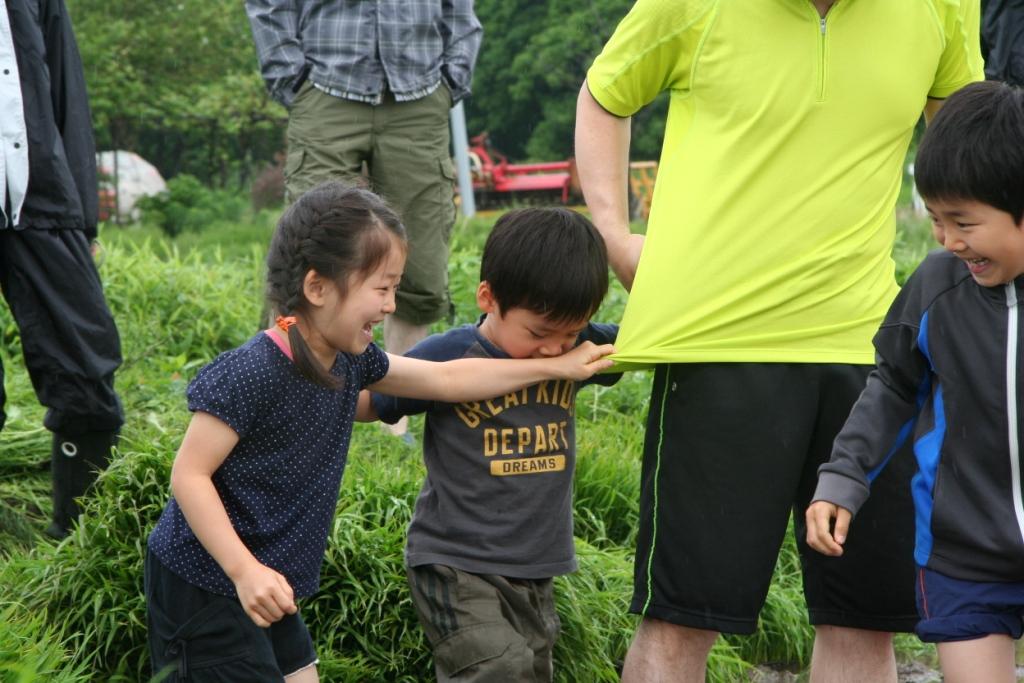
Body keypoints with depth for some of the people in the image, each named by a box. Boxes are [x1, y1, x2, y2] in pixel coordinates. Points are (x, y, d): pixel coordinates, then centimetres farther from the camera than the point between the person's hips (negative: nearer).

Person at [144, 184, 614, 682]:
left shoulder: (348, 361, 1)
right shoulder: (251, 374, -24)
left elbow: (446, 380, 12)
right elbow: (189, 475, -23)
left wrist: (555, 367, 14)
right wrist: (245, 571, -29)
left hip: (267, 588, 9)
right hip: (204, 587, -9)